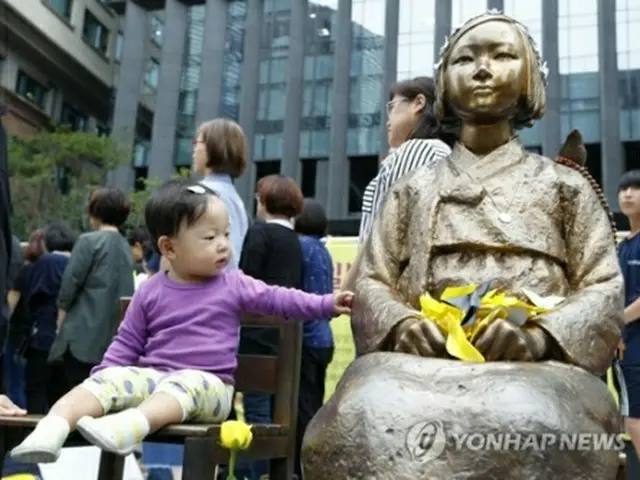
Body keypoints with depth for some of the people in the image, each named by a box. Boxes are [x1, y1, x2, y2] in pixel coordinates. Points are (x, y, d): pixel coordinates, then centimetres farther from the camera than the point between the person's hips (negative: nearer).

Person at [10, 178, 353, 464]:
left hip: (207, 383, -3)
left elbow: (278, 300, 1)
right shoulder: (151, 291, 8)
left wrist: (327, 305, -9)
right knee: (106, 379, -21)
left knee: (183, 385, -36)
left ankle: (129, 426, -61)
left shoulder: (233, 285, 6)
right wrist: (104, 373, 3)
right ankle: (53, 429, -41)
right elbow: (127, 343, 14)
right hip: (152, 376, 3)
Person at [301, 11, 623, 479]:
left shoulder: (564, 185, 18)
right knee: (365, 417, -34)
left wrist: (539, 336, -14)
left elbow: (604, 289, 8)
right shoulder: (413, 189, 22)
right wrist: (402, 325, -10)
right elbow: (371, 283, 15)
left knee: (525, 422, -38)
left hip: (537, 369, 0)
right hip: (424, 362, 1)